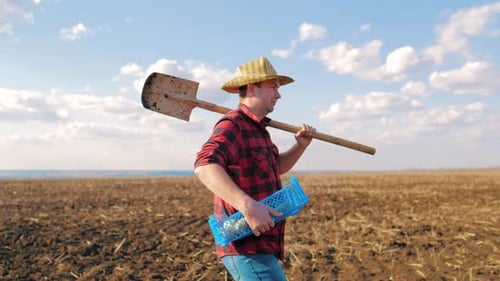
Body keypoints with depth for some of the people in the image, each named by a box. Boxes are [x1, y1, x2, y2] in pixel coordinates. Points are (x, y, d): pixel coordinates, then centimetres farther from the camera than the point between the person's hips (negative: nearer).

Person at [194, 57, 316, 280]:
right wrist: (247, 204, -43)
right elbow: (205, 166, -32)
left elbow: (277, 167, 31)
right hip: (247, 249, -10)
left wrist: (300, 145, 14)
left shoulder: (257, 130, 17)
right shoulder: (232, 125, -14)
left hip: (257, 246, 10)